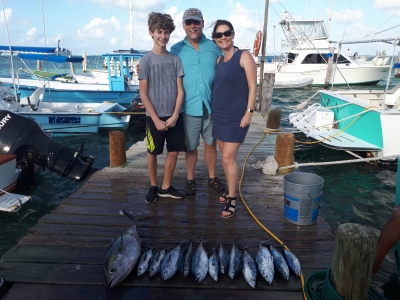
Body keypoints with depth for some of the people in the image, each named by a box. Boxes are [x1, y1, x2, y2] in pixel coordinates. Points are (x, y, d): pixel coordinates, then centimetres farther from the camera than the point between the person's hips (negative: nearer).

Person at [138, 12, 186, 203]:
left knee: (174, 151, 7)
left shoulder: (175, 60, 4)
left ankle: (166, 187, 23)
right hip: (154, 117, -3)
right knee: (153, 152, 7)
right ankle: (153, 187, 27)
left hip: (174, 116, 3)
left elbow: (180, 91, 2)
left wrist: (175, 116, -8)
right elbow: (143, 94, -7)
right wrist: (156, 120, -11)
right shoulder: (146, 60, -5)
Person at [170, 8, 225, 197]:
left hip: (212, 106, 1)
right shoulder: (176, 50, 1)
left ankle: (212, 178, 30)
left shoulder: (214, 47, 4)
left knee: (211, 144, 13)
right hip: (189, 108, -1)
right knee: (191, 147, 10)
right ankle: (190, 180, 27)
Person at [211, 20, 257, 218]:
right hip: (218, 114, 7)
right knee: (225, 156, 12)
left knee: (228, 158, -7)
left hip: (236, 115, -7)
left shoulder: (244, 56, -7)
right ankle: (231, 190, 28)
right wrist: (214, 110, 11)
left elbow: (252, 86, -11)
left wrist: (249, 112, -16)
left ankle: (232, 200, 7)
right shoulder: (219, 60, 12)